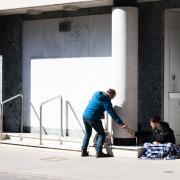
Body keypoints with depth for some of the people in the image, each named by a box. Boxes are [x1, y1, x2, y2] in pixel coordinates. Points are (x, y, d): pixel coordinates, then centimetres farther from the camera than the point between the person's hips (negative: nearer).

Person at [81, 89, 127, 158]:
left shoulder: (96, 94, 10)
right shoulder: (106, 101, -12)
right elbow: (112, 113, -15)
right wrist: (121, 123, -13)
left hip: (85, 115, 8)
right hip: (93, 118, -8)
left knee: (88, 133, 23)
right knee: (101, 134, 4)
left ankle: (84, 151, 21)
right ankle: (99, 152, -5)